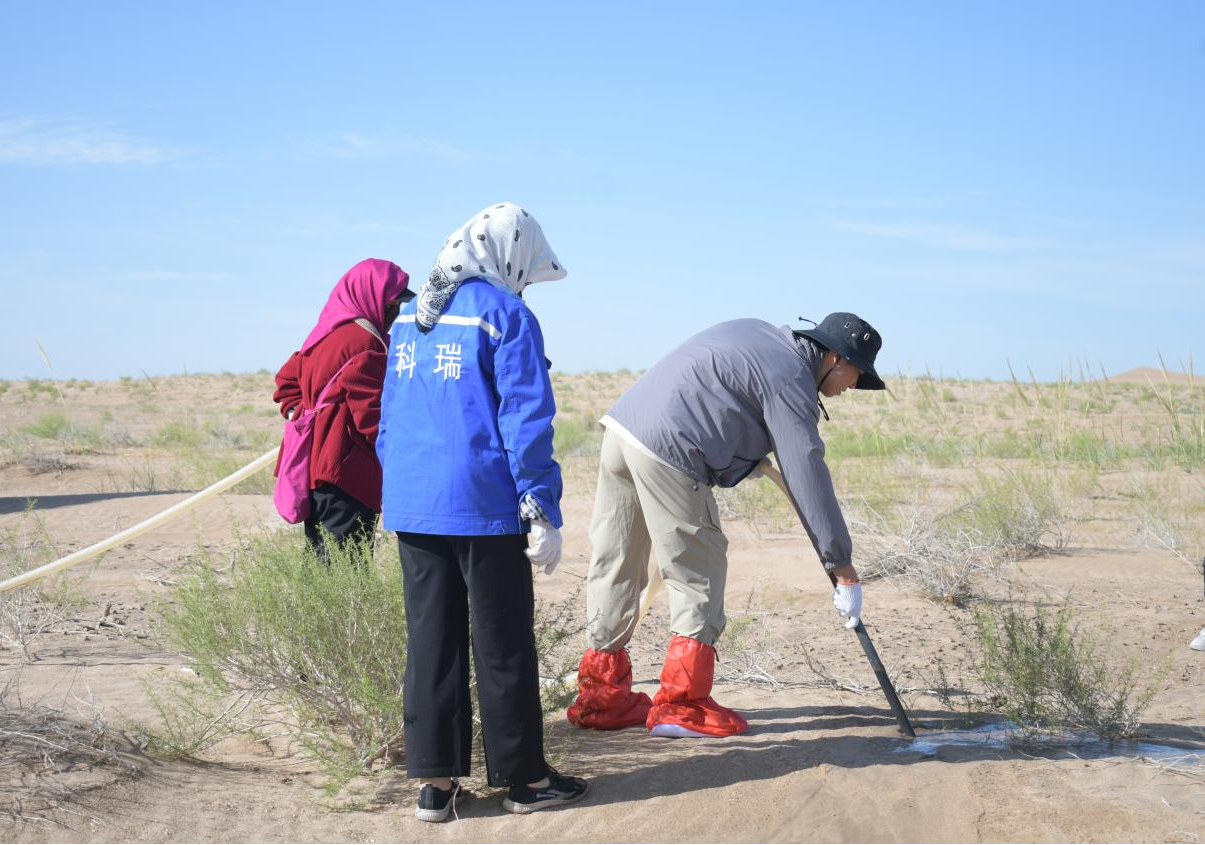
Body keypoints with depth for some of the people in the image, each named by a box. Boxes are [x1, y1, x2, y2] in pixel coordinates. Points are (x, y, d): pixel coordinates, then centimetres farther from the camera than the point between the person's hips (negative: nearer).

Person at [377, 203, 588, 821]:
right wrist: (544, 513, -10)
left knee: (430, 641, 10)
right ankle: (524, 779, 13)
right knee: (503, 646, 4)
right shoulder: (506, 315, -7)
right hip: (485, 508, -6)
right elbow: (526, 420, -12)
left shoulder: (409, 317, 13)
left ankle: (434, 780, 12)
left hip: (410, 508, 6)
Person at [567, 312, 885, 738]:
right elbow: (808, 477, -8)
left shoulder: (759, 334, 21)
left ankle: (602, 695, 23)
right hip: (667, 450, -9)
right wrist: (842, 567, -6)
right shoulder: (791, 380, -5)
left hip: (622, 425, 9)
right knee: (699, 573, 2)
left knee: (614, 565, 14)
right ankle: (681, 705, 4)